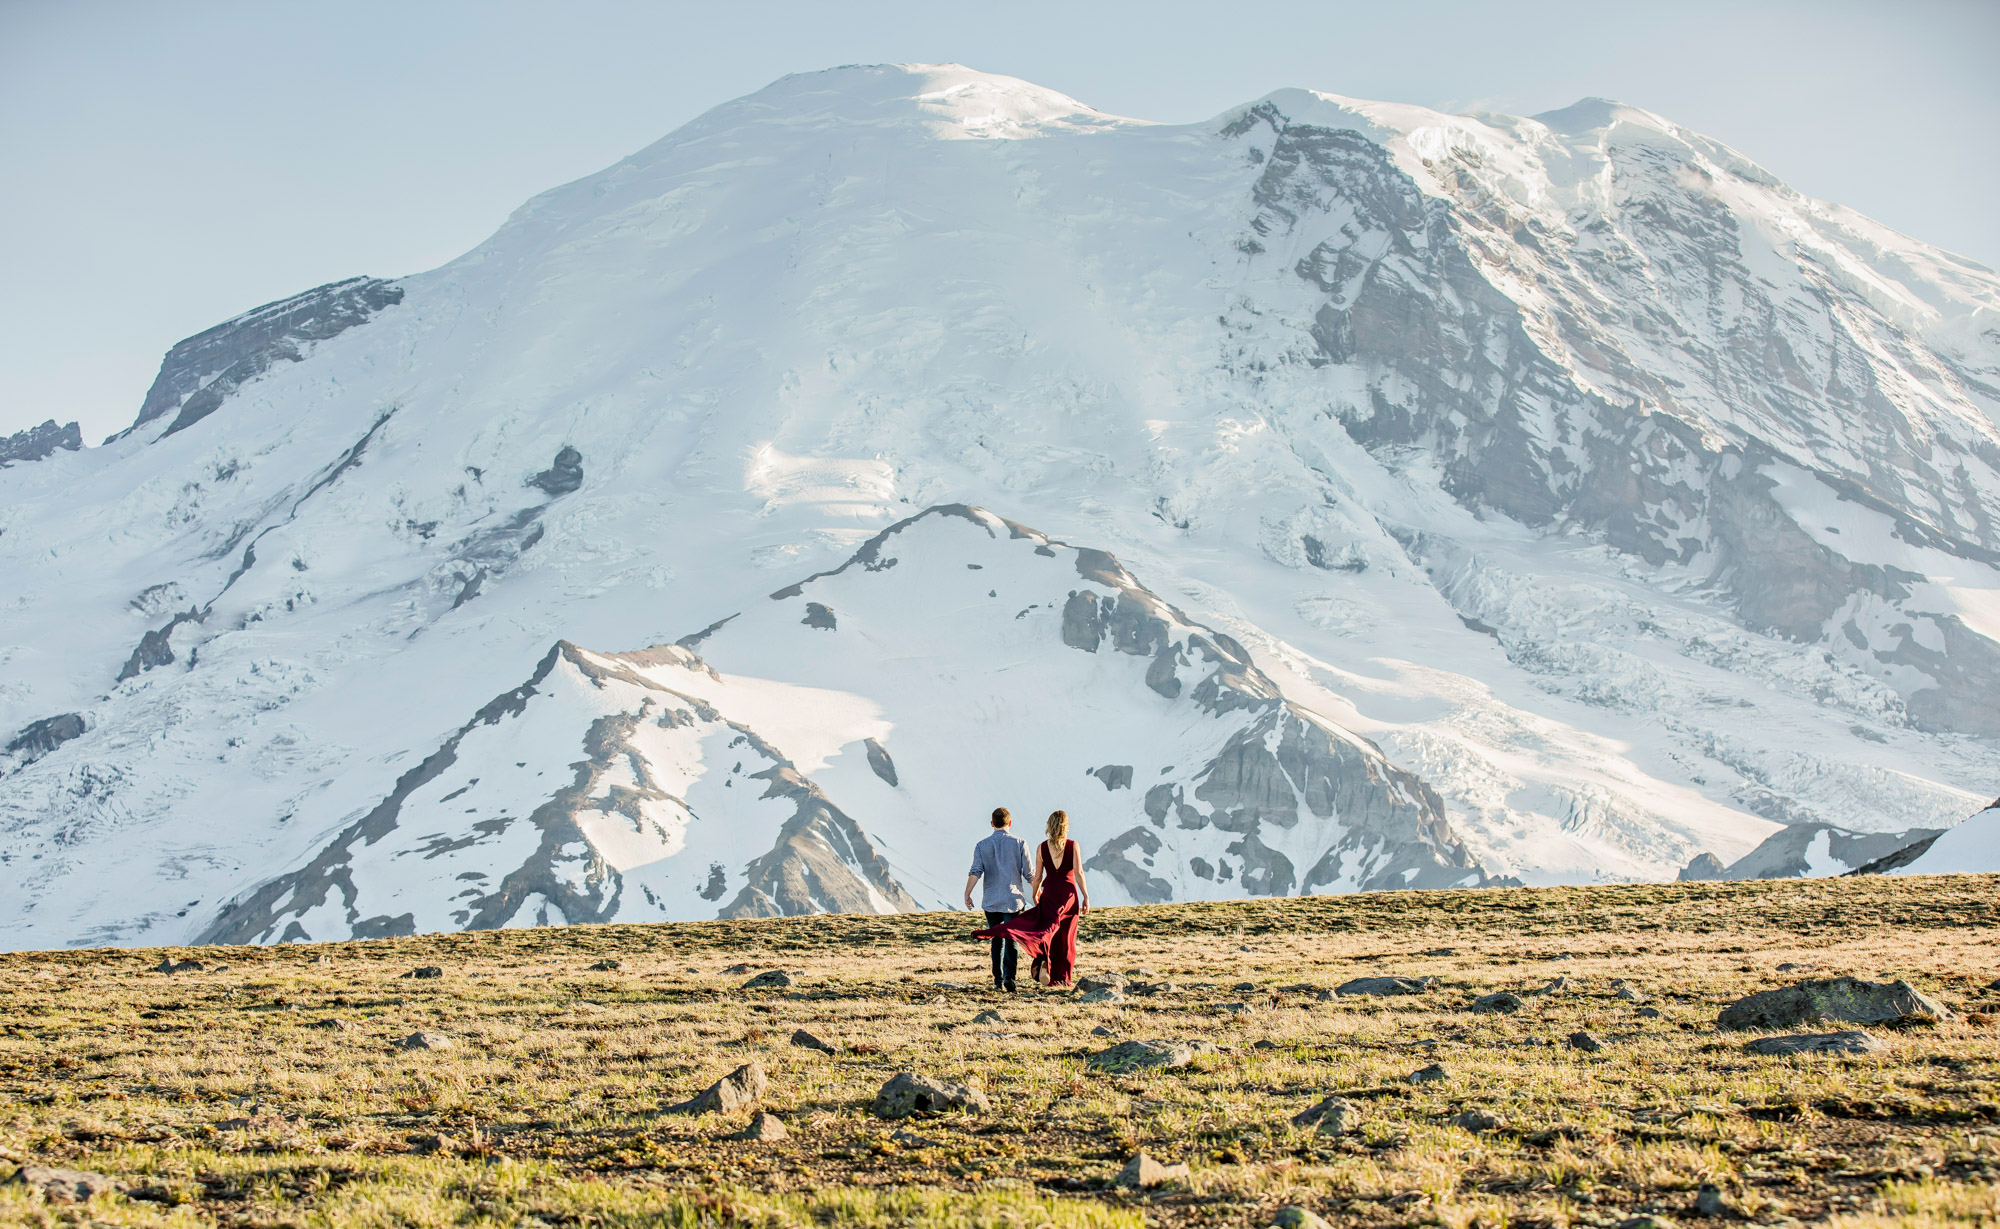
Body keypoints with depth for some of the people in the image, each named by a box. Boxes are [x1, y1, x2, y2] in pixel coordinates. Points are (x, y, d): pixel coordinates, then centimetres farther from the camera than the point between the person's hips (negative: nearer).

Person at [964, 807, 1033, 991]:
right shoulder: (1019, 844, 0)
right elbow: (1029, 873, 0)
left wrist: (967, 893, -8)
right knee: (1012, 940, -2)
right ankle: (1009, 976, -22)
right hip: (1014, 900, -2)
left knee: (997, 940, 14)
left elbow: (975, 872, -10)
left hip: (991, 901, 2)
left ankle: (998, 980, 13)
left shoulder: (982, 846, 3)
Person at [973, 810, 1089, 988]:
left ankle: (1044, 959, -20)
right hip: (1069, 894, -1)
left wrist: (1035, 893, 18)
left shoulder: (1042, 847, 0)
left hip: (1049, 893, 1)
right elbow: (1078, 873, -11)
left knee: (1048, 928, 8)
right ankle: (1062, 978, 9)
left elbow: (1038, 876, 3)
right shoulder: (1073, 846, -7)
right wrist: (1086, 897, -7)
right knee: (1065, 937, 7)